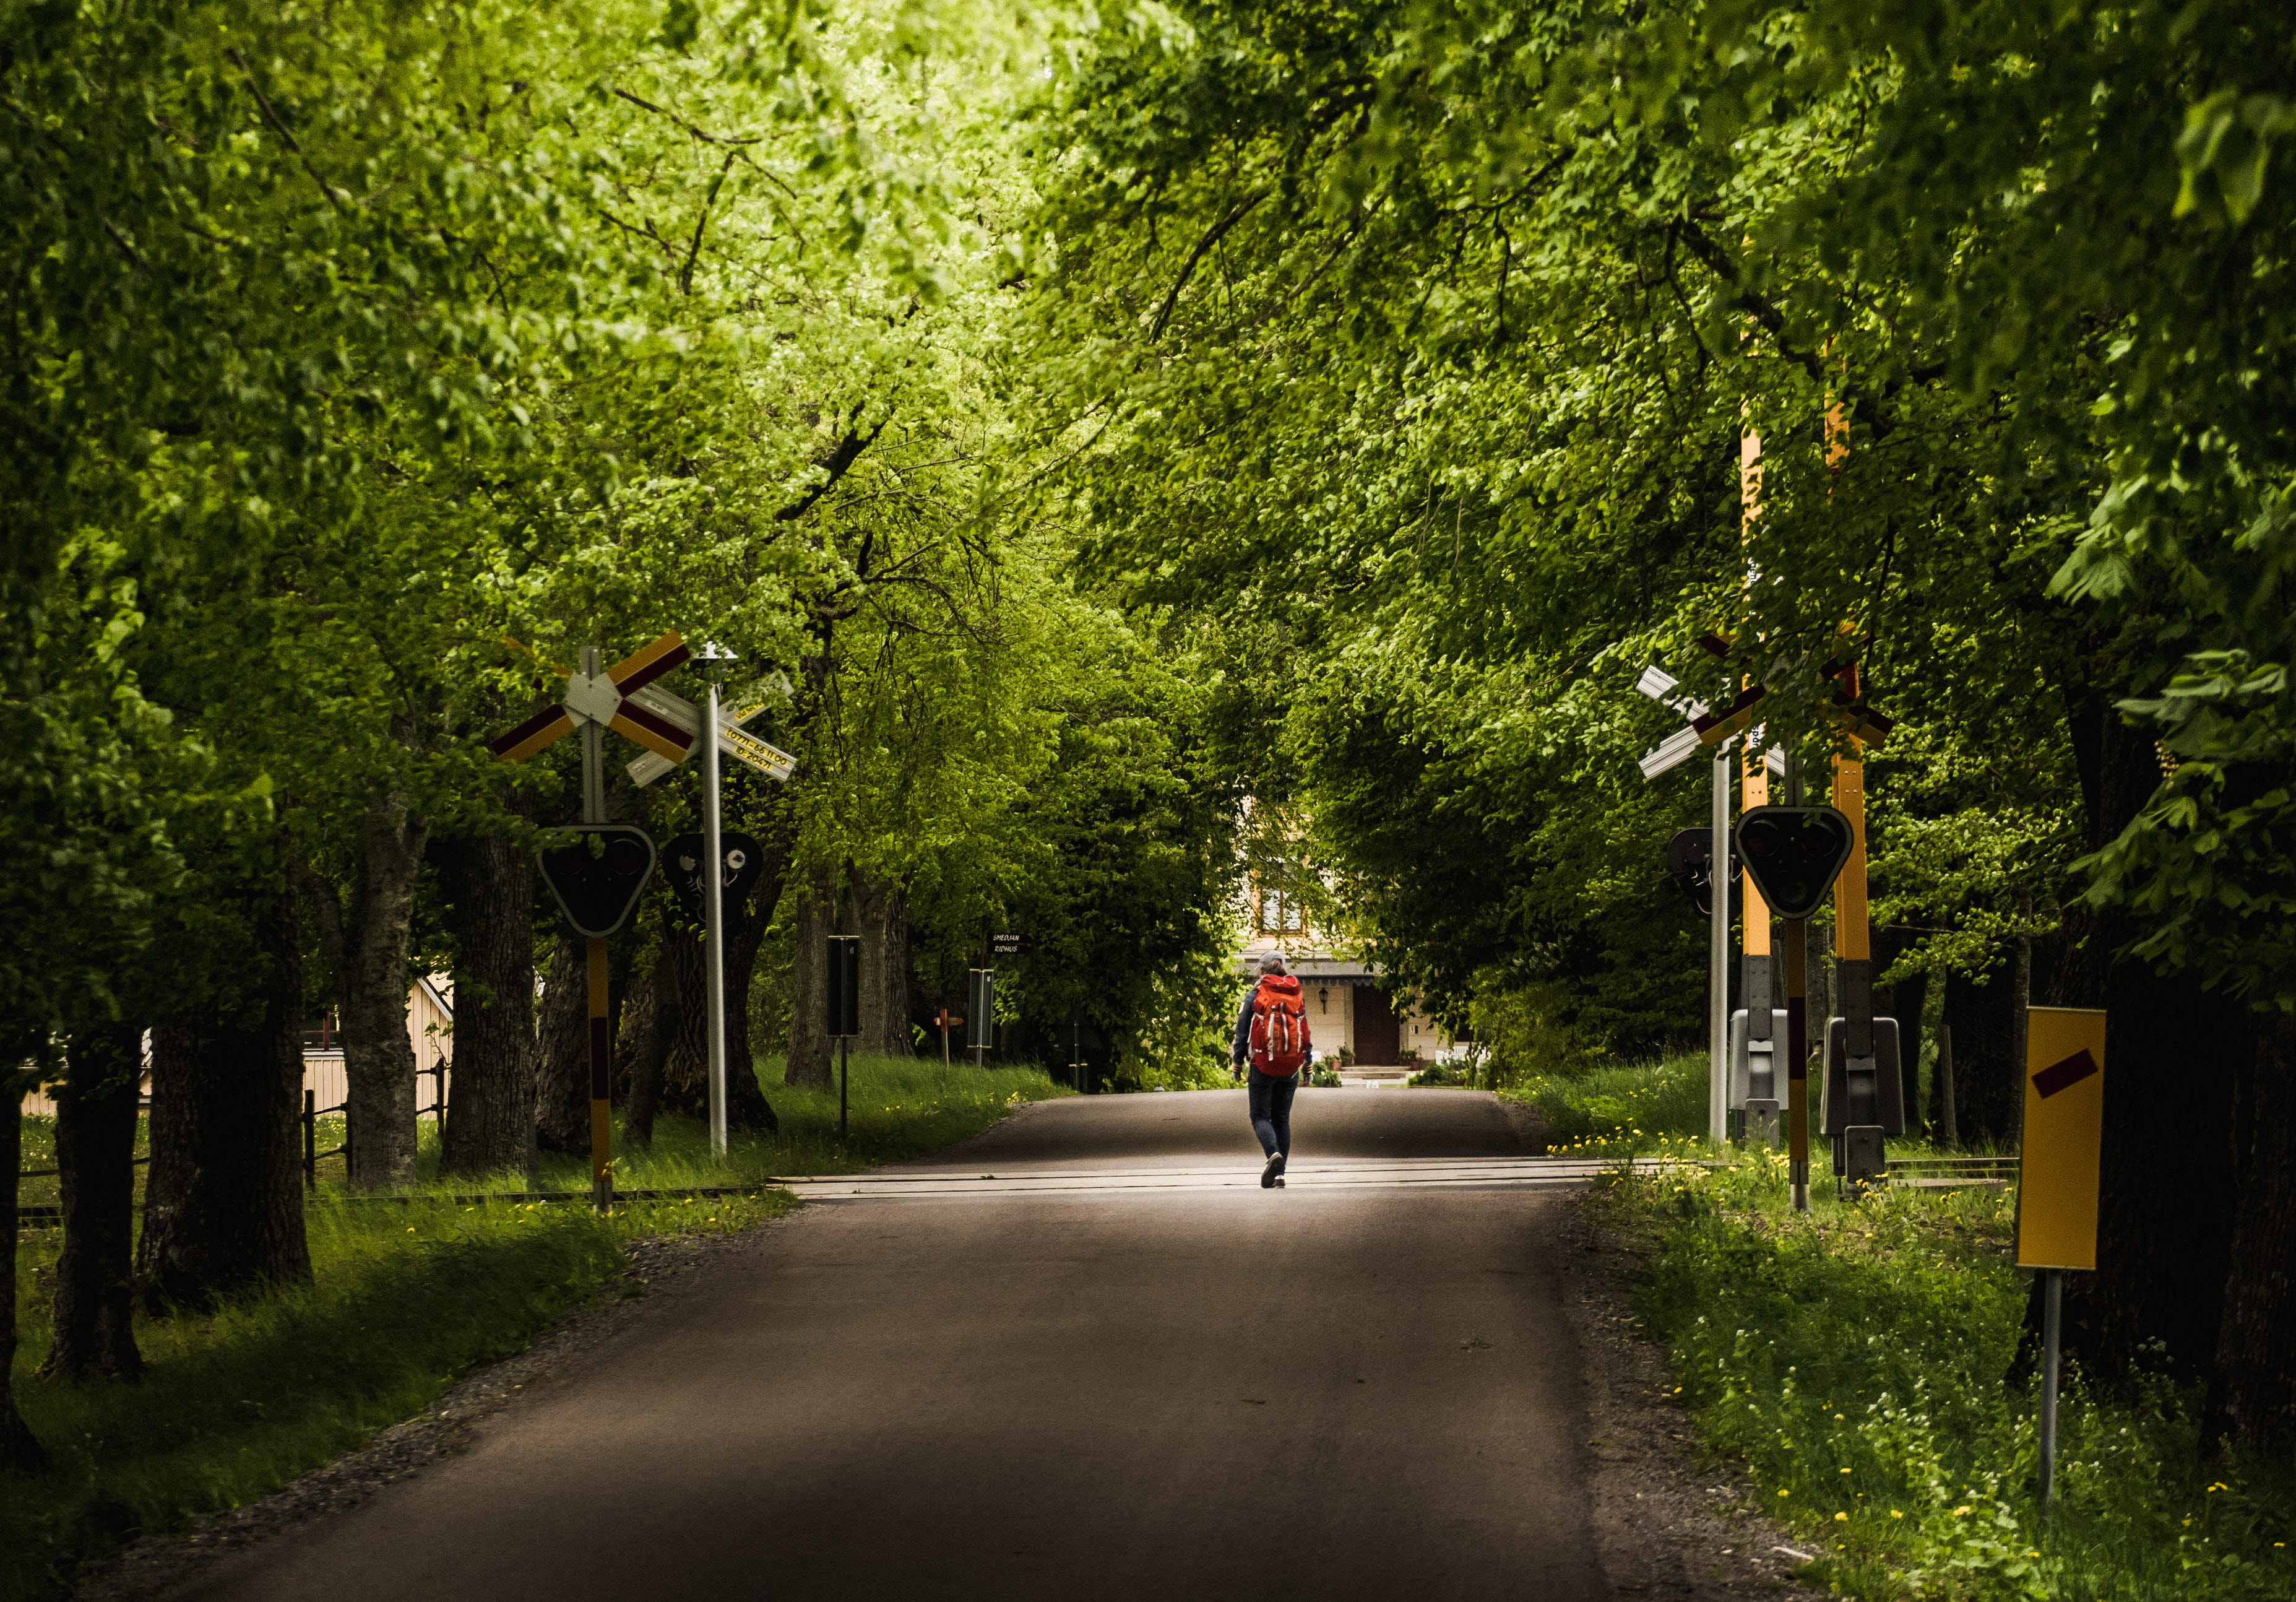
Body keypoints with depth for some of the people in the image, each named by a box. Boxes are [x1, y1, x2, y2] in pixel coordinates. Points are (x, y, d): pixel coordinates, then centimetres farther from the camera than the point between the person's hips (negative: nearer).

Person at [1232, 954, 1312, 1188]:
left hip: (1263, 1066, -4)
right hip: (1290, 1068, 4)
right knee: (1282, 1118, 10)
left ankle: (1273, 1153, -25)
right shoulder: (1297, 997, 7)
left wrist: (1238, 1065, 5)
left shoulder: (1255, 996, -4)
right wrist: (1308, 1068, 18)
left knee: (1260, 1116, 2)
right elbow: (1306, 1034, 11)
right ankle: (1279, 1173, 6)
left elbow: (1242, 1033, -3)